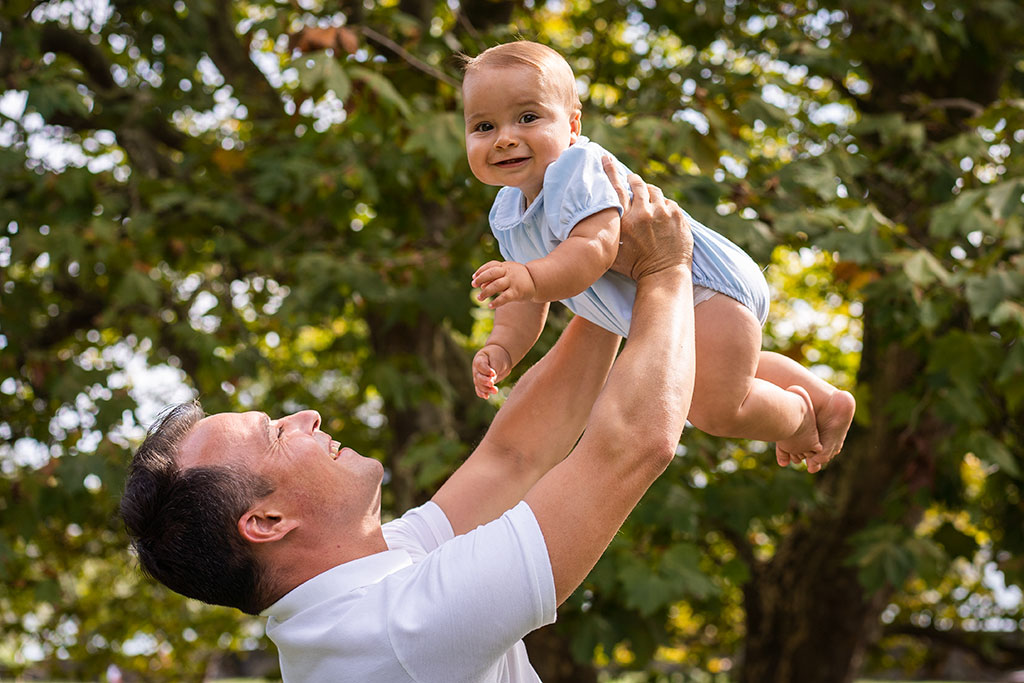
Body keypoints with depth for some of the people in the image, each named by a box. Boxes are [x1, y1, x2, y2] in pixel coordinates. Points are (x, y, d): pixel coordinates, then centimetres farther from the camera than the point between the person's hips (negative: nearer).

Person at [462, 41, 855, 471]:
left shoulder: (577, 170, -28)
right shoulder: (506, 213, 1)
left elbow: (595, 248, -43)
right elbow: (528, 303, 6)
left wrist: (531, 278, -58)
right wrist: (502, 347, -11)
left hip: (707, 287, -10)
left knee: (714, 410, -18)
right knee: (727, 371, 34)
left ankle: (797, 414, 13)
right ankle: (827, 401, 50)